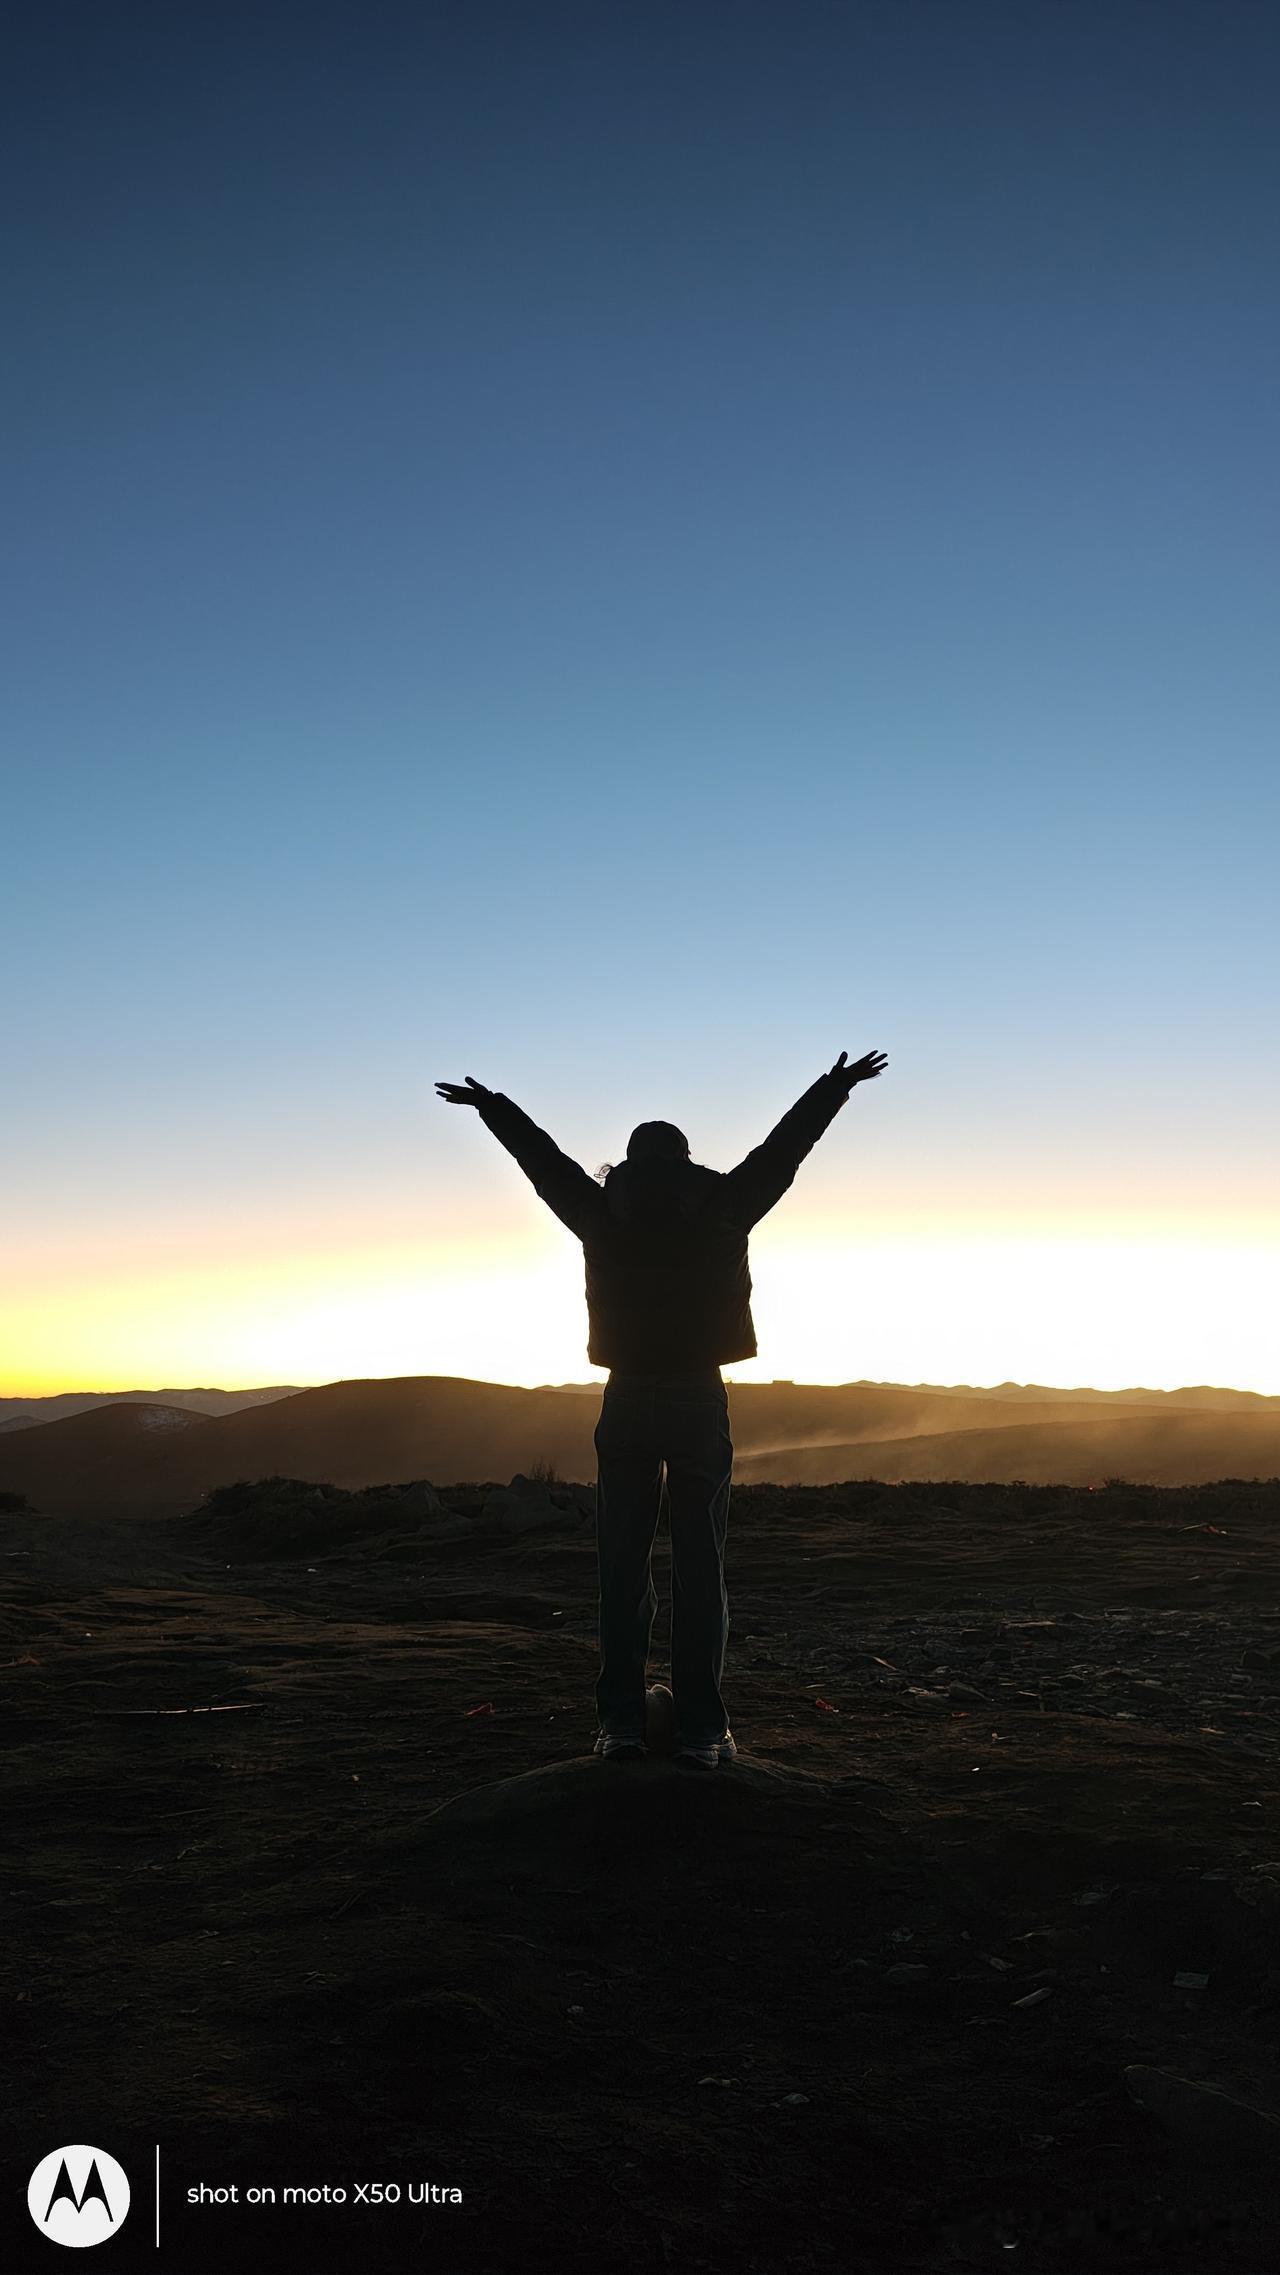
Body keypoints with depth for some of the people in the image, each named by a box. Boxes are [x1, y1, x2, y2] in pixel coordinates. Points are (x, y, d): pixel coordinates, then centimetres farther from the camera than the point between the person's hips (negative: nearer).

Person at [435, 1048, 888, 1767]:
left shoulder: (604, 1216, 2)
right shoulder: (720, 1213, -1)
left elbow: (542, 1157, 15)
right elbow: (784, 1147, 9)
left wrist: (490, 1105, 30)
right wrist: (836, 1087, 22)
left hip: (627, 1404, 1)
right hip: (700, 1402, -1)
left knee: (624, 1568, 7)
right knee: (701, 1567, 2)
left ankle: (623, 1721, 6)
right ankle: (702, 1728, 3)